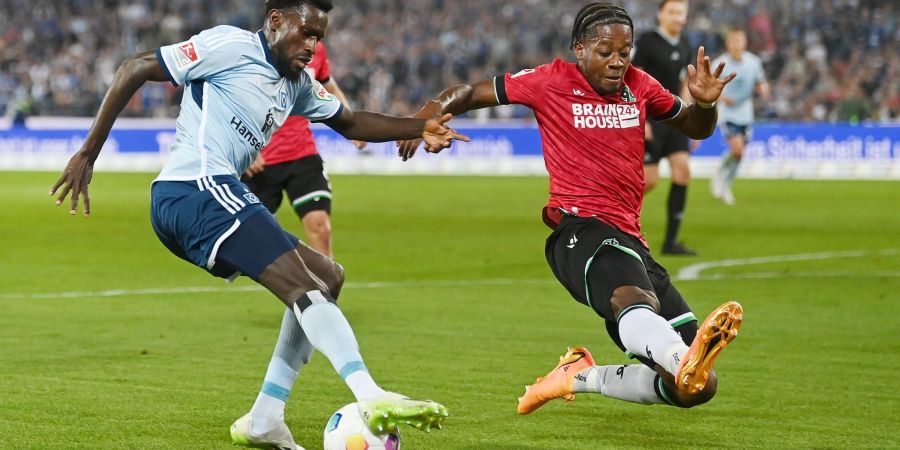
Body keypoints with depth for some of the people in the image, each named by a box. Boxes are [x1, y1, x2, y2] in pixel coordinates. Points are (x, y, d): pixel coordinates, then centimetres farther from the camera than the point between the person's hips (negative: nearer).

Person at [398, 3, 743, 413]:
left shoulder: (638, 86, 16)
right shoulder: (552, 82, 5)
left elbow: (695, 129, 29)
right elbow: (471, 93, 13)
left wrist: (704, 103, 6)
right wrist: (433, 110, -8)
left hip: (629, 239, 6)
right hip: (582, 228, -6)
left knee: (697, 388, 0)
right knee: (635, 299, -43)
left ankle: (578, 377, 14)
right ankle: (682, 359, -76)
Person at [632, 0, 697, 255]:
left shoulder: (683, 46, 11)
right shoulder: (647, 42, -9)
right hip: (650, 119, -6)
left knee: (683, 170, -7)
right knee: (650, 180, -9)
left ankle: (671, 241, -2)